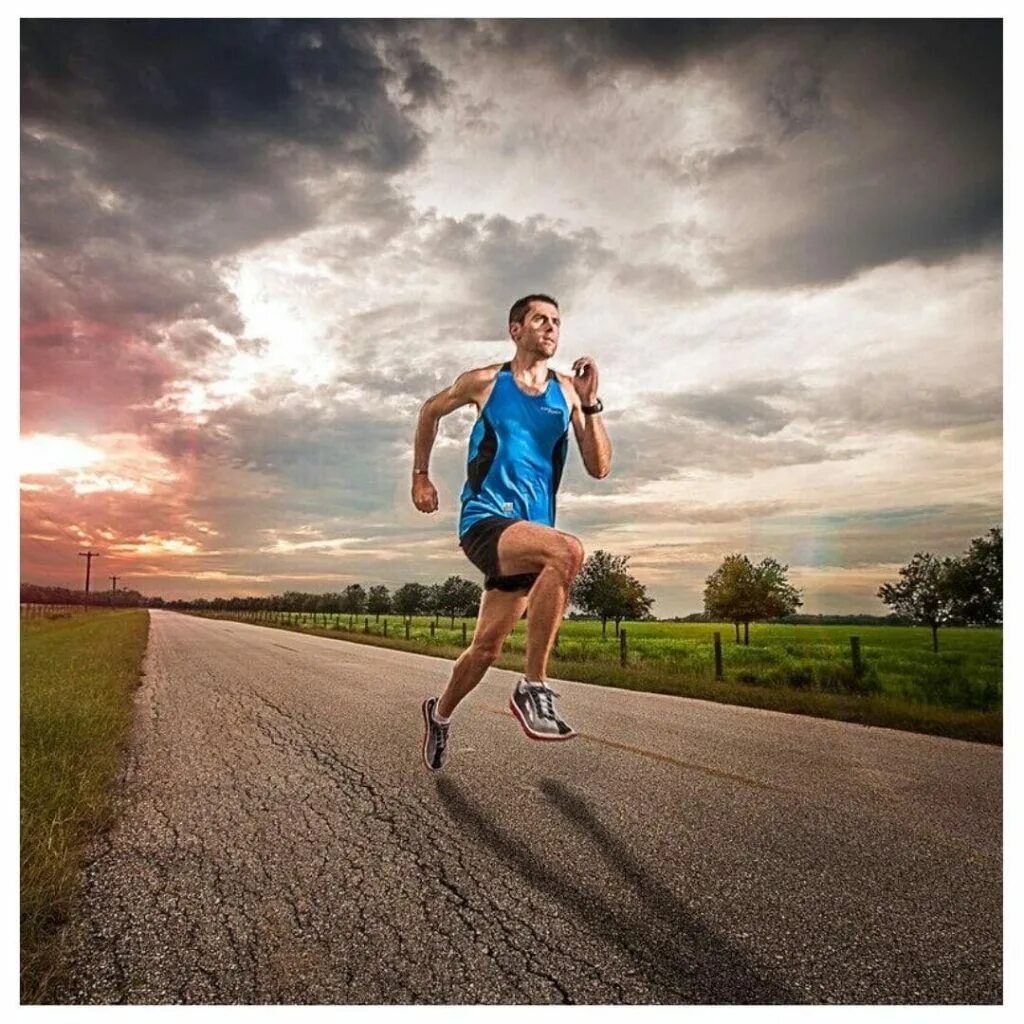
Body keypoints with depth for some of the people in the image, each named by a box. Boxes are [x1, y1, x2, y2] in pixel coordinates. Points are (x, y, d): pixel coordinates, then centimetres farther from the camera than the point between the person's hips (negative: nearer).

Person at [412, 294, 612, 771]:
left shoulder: (567, 391, 7)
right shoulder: (484, 382, 1)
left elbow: (599, 468, 1)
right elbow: (430, 411, 19)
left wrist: (590, 404, -9)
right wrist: (421, 475, 18)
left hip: (529, 531, 4)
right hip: (485, 521, -4)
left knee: (486, 648, 11)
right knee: (567, 551, -34)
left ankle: (440, 713, 40)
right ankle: (533, 687, -24)